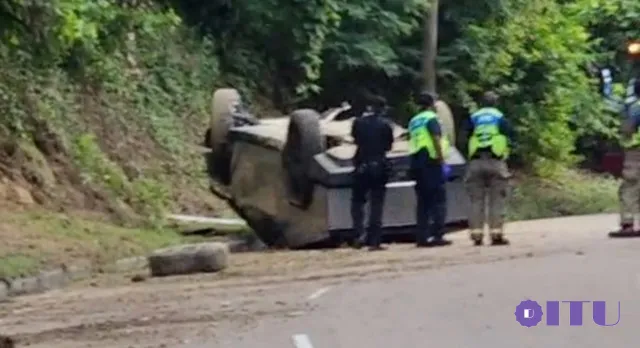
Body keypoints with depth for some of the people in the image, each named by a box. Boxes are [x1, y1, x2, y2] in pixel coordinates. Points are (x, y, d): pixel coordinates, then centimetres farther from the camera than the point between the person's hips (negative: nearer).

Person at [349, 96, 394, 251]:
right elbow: (388, 146, 2)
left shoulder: (359, 122, -2)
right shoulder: (385, 125, -6)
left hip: (361, 166, 1)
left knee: (357, 201, 13)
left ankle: (359, 232, -8)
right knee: (376, 204, 3)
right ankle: (374, 241, -1)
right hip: (379, 167, -1)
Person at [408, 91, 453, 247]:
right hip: (431, 161, -8)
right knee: (438, 200, -6)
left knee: (422, 201, 9)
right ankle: (437, 235, -12)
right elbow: (436, 140, -16)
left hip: (416, 162, 8)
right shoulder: (431, 118, -5)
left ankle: (421, 236, 5)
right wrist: (442, 160, -16)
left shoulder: (413, 121, 19)